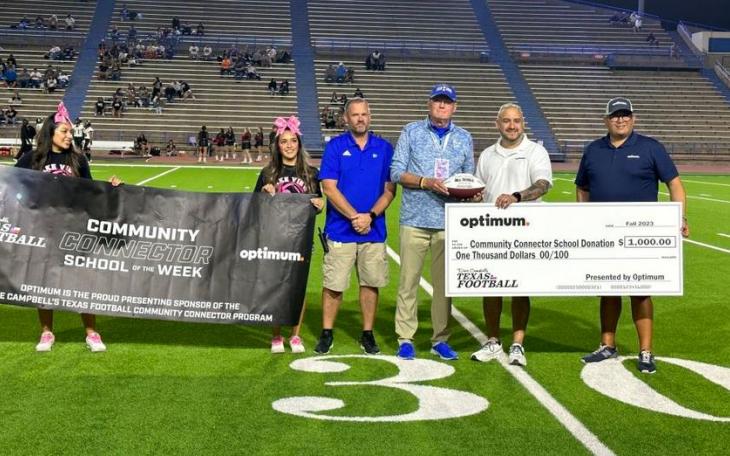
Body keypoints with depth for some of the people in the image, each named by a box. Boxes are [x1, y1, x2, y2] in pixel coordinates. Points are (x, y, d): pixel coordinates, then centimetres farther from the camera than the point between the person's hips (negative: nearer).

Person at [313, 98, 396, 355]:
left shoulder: (384, 148, 7)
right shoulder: (335, 146, 1)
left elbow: (389, 190, 3)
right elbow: (329, 188, -6)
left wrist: (370, 216, -12)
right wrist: (354, 216, -14)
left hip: (374, 230, 2)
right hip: (340, 229, -2)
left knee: (370, 284, 7)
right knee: (333, 285, 1)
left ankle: (368, 335, 18)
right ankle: (326, 334, 14)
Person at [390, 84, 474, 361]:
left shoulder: (464, 138, 14)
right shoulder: (411, 132, 6)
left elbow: (469, 178, 16)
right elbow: (396, 172, 0)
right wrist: (425, 182, -14)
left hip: (450, 222, 2)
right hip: (415, 220, -2)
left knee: (445, 282, 5)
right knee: (409, 280, 0)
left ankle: (440, 340, 14)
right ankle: (405, 339, 7)